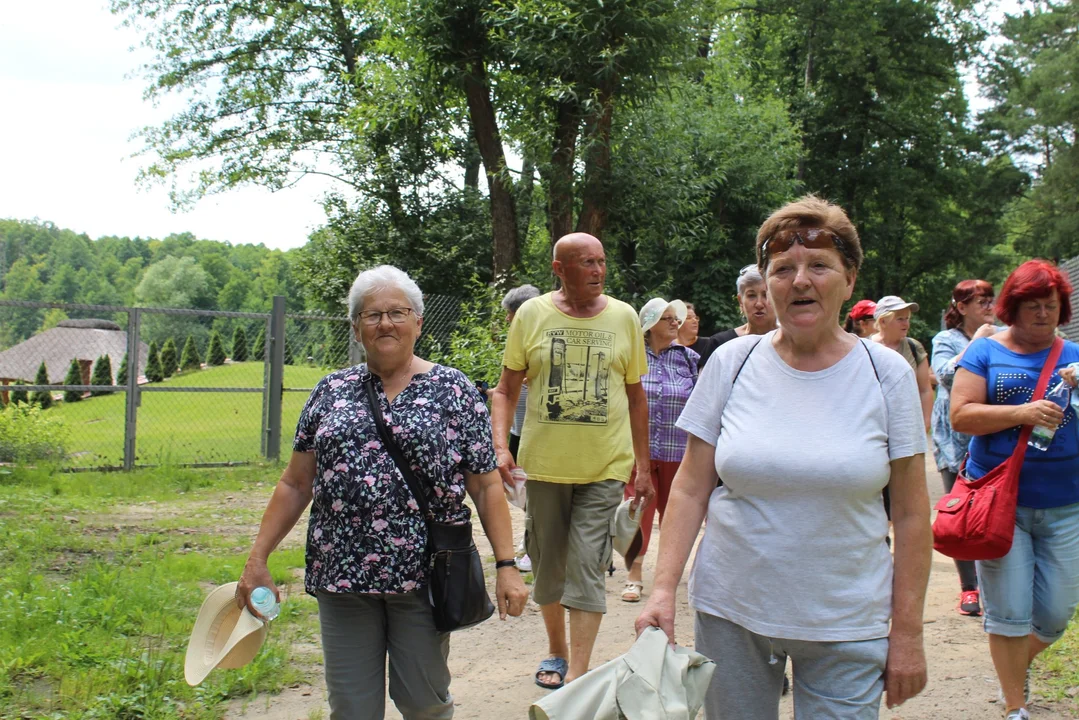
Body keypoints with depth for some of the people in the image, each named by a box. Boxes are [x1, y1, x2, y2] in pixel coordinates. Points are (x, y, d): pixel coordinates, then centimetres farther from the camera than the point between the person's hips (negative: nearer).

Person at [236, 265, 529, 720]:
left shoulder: (454, 391, 1)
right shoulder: (331, 391, 9)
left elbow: (487, 487, -1)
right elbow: (295, 485, 11)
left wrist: (506, 566, -8)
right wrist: (257, 559, 6)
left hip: (424, 575, -2)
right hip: (341, 576, 3)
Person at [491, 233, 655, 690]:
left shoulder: (624, 317, 3)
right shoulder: (531, 315, -1)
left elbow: (636, 397, 10)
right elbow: (506, 391, 3)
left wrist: (643, 467, 9)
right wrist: (500, 446, -12)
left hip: (605, 467, -1)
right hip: (545, 464, 1)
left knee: (588, 567, -5)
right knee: (548, 564, 13)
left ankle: (577, 676, 0)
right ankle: (557, 651, 34)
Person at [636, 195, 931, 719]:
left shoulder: (887, 375, -3)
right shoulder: (731, 363, -1)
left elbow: (911, 514, -1)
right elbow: (690, 489, 1)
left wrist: (907, 632, -2)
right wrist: (664, 589, -7)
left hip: (847, 624, 0)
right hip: (731, 613, 1)